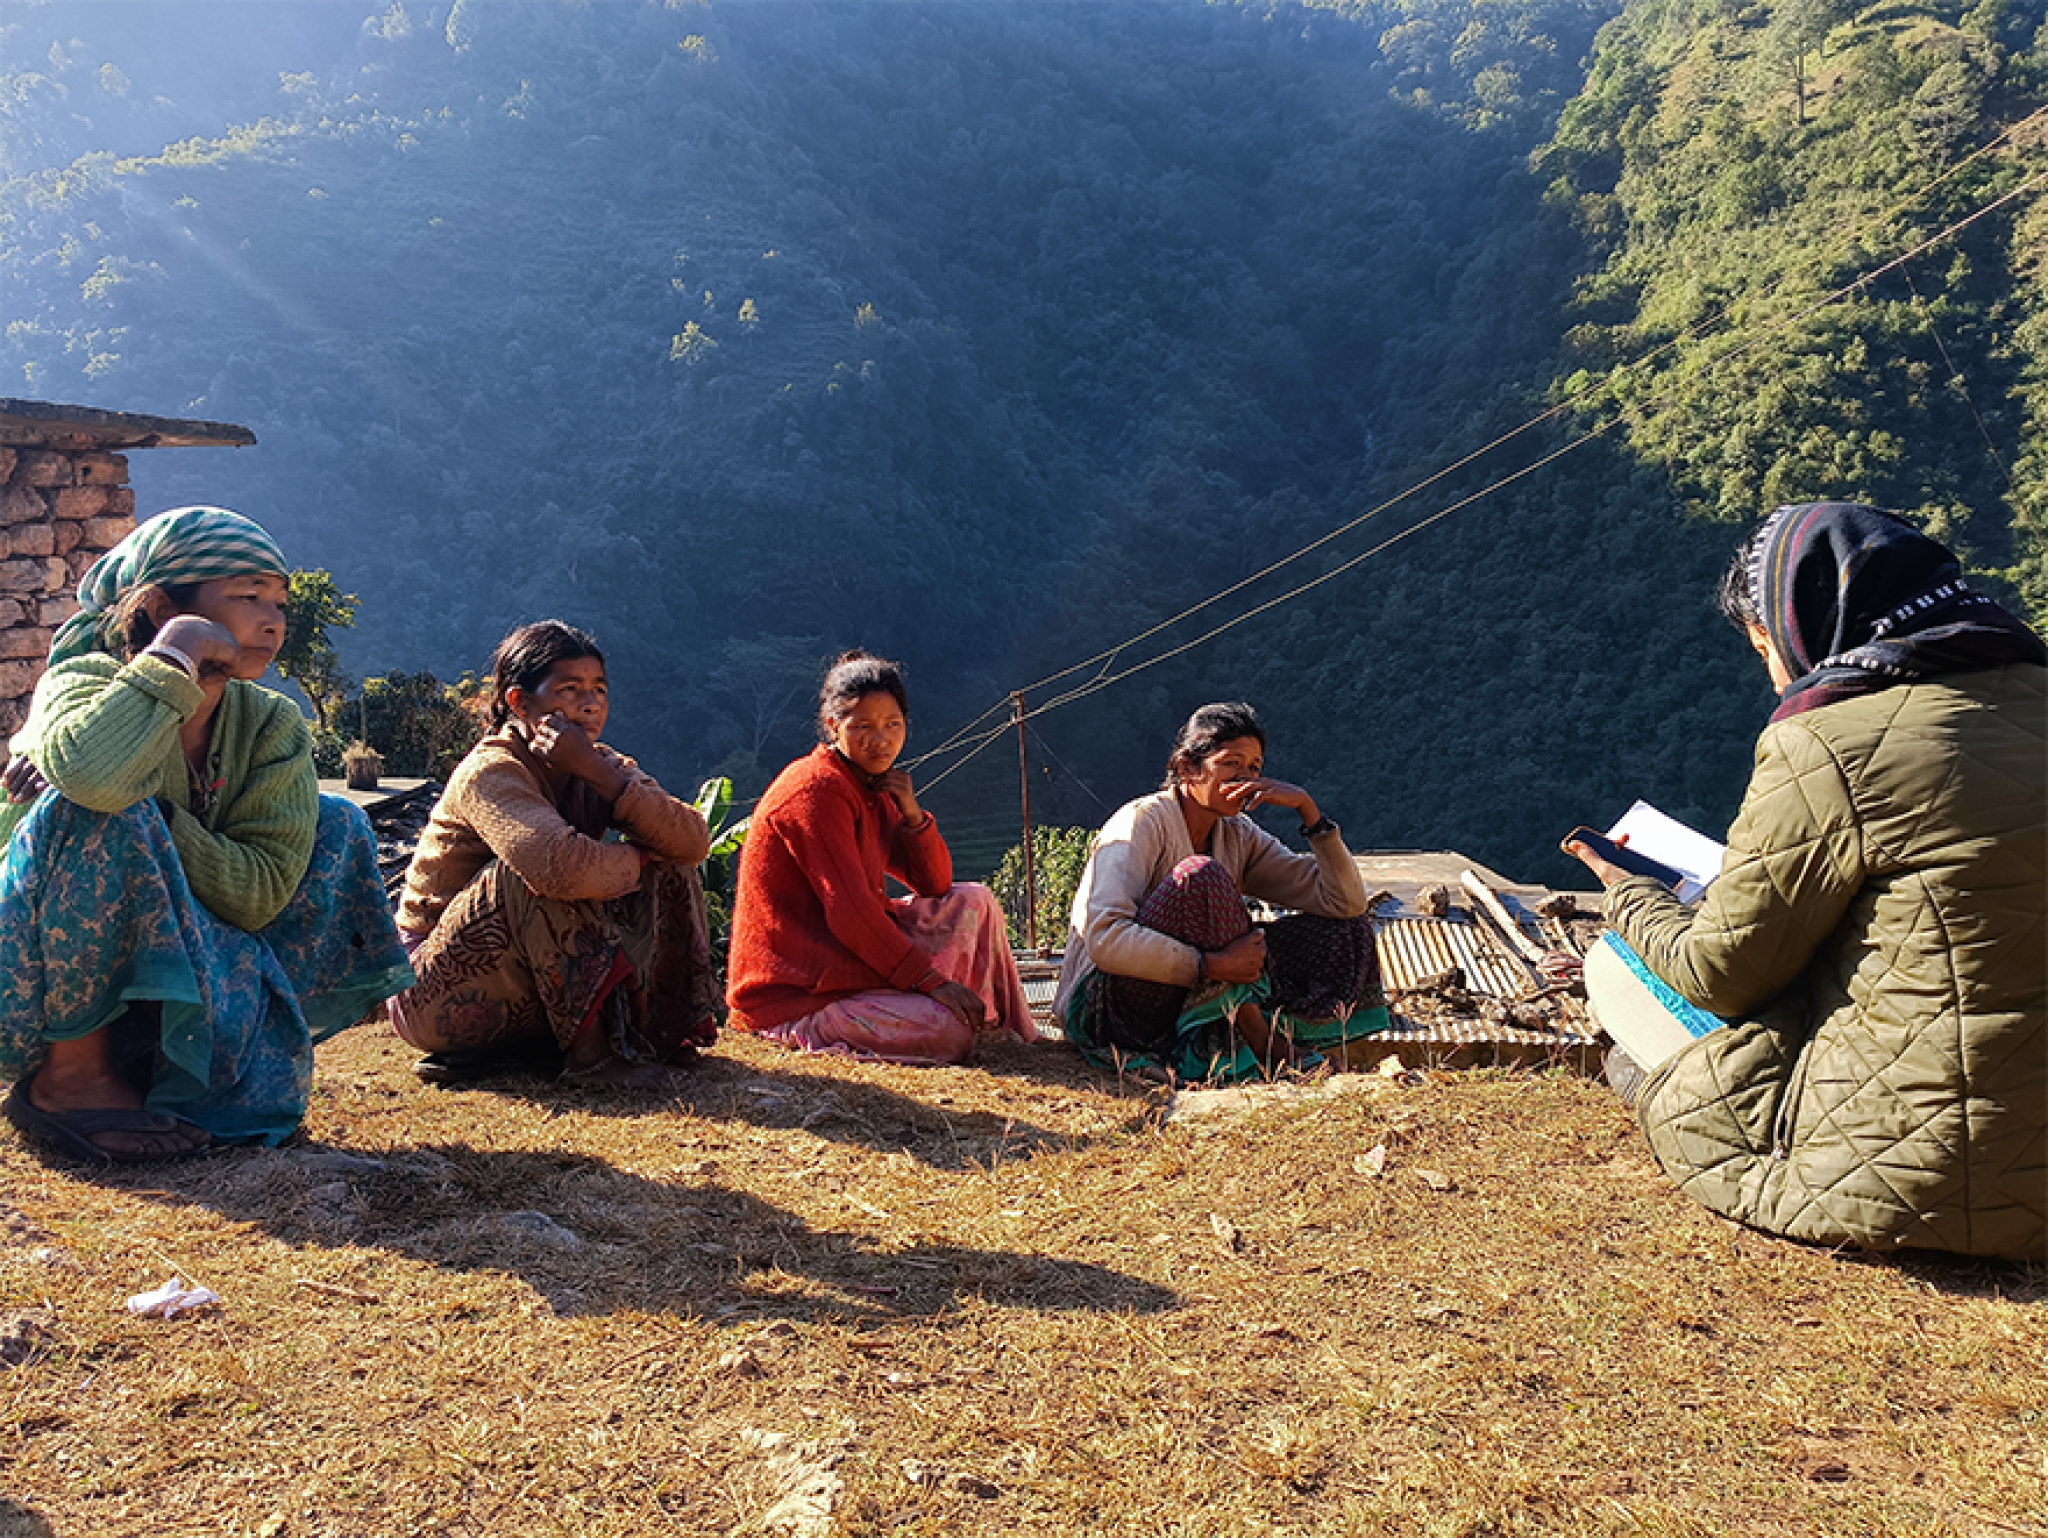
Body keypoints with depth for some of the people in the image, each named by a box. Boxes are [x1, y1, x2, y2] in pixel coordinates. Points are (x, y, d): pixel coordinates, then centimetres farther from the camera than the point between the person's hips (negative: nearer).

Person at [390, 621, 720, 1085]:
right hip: (437, 992, -6)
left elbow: (693, 843, -16)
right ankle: (591, 1049, -25)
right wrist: (639, 858, -20)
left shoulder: (602, 766, 0)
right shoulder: (490, 772, -21)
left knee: (670, 871, -5)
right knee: (537, 874, -33)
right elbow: (565, 868, -41)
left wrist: (598, 772, -26)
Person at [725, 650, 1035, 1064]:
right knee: (947, 1030, -24)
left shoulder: (873, 788, 11)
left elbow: (935, 886, 9)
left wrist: (912, 813, -8)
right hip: (793, 990, -9)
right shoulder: (817, 789, -19)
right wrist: (932, 979, -23)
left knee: (973, 902, 4)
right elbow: (847, 912, -24)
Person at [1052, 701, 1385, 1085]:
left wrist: (1307, 807, -10)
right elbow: (1104, 940, -30)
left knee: (1347, 931, -3)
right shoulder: (1142, 822, -15)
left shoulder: (1240, 837, 6)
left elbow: (1346, 902, 0)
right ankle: (1259, 1039, -20)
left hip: (1192, 1004, 7)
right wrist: (1213, 965, -36)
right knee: (1199, 875, -30)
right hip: (1109, 1006, -7)